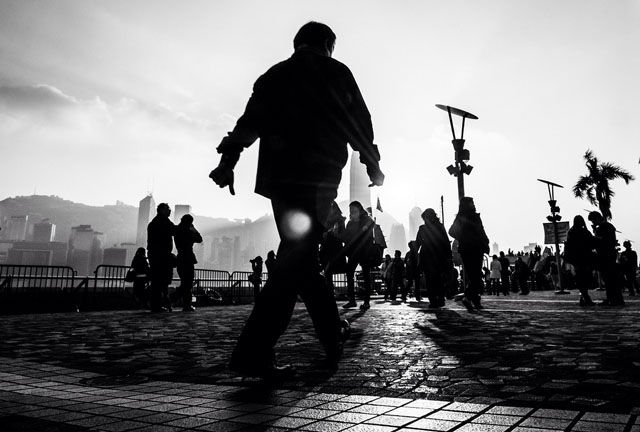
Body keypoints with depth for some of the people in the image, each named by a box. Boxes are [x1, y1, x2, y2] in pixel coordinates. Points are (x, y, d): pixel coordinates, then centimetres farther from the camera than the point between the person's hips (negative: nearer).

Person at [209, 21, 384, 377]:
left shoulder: (275, 74, 20)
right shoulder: (336, 72, 10)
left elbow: (250, 119, 8)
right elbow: (361, 123, 13)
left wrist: (228, 161, 1)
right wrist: (372, 164, 25)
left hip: (278, 177, 5)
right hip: (317, 178, -5)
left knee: (299, 256, 14)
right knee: (296, 261, -8)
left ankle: (333, 333, 28)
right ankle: (253, 354, -14)